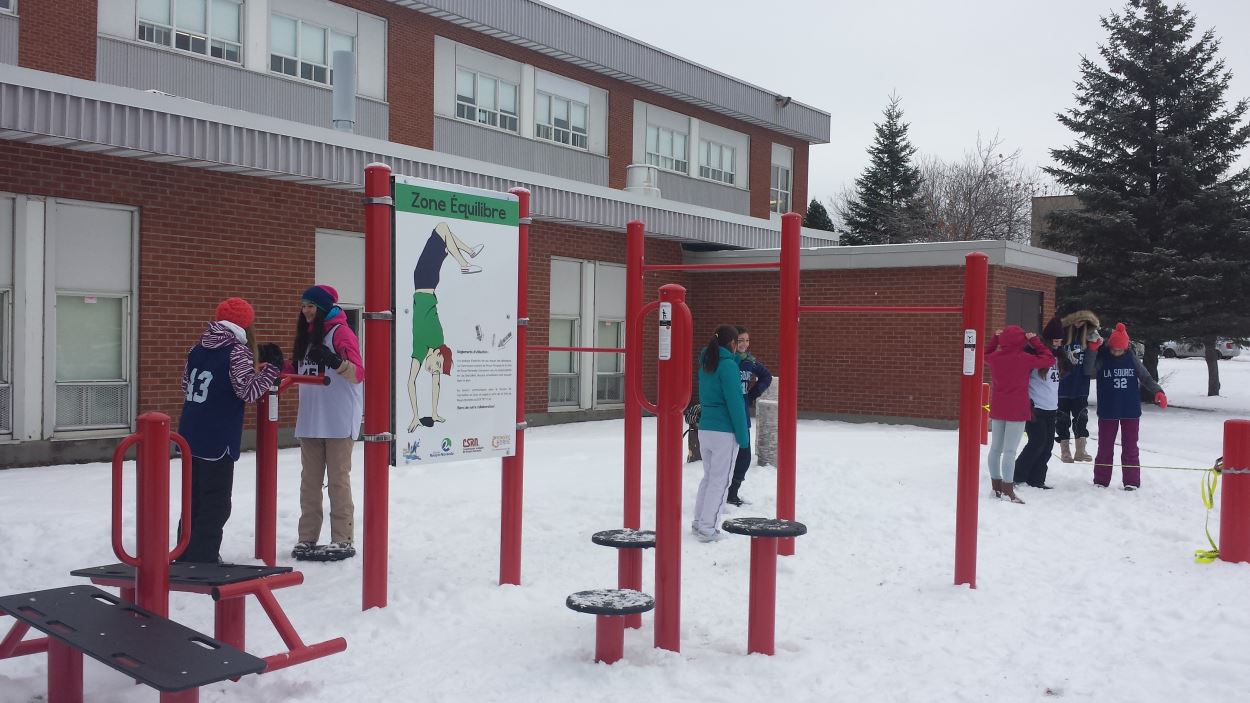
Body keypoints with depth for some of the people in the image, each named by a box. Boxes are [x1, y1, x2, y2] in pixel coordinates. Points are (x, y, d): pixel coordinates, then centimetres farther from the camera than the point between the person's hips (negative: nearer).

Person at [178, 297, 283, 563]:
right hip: (217, 442, -8)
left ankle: (186, 559, 27)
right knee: (216, 506, -1)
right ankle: (202, 561, -2)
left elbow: (186, 385, 20)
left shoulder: (197, 348, 11)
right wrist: (271, 367, -11)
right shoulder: (238, 350, -11)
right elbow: (247, 390, -17)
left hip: (190, 436, 8)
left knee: (194, 501, 18)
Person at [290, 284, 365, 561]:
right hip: (310, 421, 8)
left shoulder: (340, 331, -7)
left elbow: (358, 373, -16)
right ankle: (307, 538, 16)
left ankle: (343, 540, 2)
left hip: (338, 421, -8)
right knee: (310, 481, 10)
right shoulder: (306, 335, 16)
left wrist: (335, 361, -33)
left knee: (337, 479, -3)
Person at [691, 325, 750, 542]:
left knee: (708, 476, 17)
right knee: (720, 480, -1)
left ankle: (699, 522, 21)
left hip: (704, 428, 8)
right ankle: (708, 529, 1)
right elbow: (735, 402, -16)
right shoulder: (728, 365, -14)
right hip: (724, 432, -8)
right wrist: (743, 435, -11)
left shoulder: (705, 363, 11)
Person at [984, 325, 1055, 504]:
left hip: (997, 409, 5)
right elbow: (1049, 359, -5)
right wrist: (1034, 340, 0)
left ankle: (996, 486, 20)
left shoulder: (994, 357, -2)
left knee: (995, 448, 13)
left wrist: (995, 338, 19)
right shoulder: (1024, 359, -16)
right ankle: (1007, 490, -7)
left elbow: (985, 354, 22)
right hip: (1017, 410, -5)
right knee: (1010, 451, -6)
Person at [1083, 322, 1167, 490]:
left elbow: (1146, 377, 3)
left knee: (1130, 448, 5)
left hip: (1130, 410, 1)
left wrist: (1158, 392, -13)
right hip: (1108, 411, -1)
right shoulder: (1101, 358, -5)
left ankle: (1131, 481, 11)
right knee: (1105, 447, 7)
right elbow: (1089, 371, -22)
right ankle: (1101, 480, 15)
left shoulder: (1131, 358, 0)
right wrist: (1093, 349, -31)